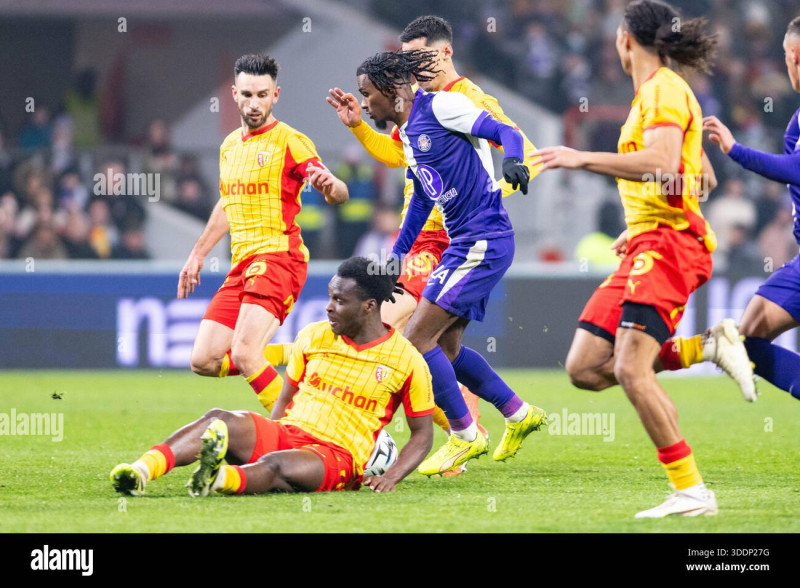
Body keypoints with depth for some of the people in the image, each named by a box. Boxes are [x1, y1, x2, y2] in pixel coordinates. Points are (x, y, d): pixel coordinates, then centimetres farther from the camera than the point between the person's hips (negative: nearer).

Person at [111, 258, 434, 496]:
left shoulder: (407, 360, 0)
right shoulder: (313, 337, 13)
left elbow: (422, 433, 5)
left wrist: (391, 476, -11)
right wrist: (269, 434, 1)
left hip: (338, 456, -5)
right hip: (285, 432, 5)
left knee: (275, 465, -40)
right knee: (219, 420, -27)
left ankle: (217, 478, -73)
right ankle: (141, 471, -50)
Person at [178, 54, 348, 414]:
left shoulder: (290, 142, -6)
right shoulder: (230, 145, 17)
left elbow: (339, 194, -17)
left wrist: (330, 186, -40)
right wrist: (198, 255, 35)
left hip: (277, 258, -8)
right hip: (242, 263, 8)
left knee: (244, 354, -25)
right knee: (204, 361, -1)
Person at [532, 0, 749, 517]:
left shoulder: (664, 89, -8)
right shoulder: (653, 92, 22)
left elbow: (663, 164, -25)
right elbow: (700, 173, 30)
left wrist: (585, 159, -23)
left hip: (667, 242, -10)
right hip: (644, 246, 10)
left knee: (630, 368, -22)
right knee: (585, 369, 1)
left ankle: (692, 492, -21)